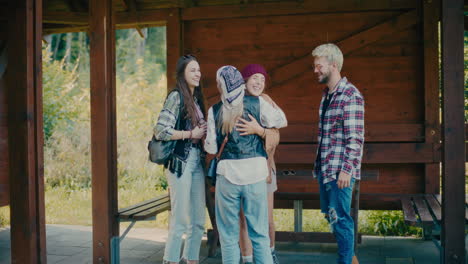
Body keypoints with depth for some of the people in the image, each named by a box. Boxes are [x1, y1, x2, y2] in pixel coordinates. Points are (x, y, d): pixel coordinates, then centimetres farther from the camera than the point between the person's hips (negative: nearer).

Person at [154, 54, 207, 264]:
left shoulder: (196, 98, 14)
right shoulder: (176, 97, -9)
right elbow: (161, 131, -17)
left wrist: (204, 132, 2)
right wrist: (191, 133, -13)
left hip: (196, 161, 8)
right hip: (180, 162, -8)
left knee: (198, 221, 11)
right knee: (180, 220, -4)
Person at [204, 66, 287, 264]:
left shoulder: (215, 110, -1)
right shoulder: (258, 103, -2)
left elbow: (211, 147, 2)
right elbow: (281, 122, 9)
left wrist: (205, 140, 23)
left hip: (228, 174, 0)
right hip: (255, 173, 1)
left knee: (228, 235, 10)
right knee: (259, 233, 9)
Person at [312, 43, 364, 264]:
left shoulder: (351, 95, -13)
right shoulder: (326, 94, 14)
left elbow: (356, 137, -17)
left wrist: (346, 170, -22)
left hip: (340, 170, -9)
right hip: (324, 168, 9)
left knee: (340, 218, -3)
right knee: (330, 214, 16)